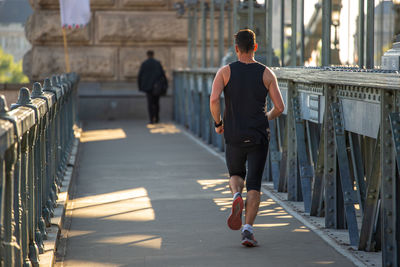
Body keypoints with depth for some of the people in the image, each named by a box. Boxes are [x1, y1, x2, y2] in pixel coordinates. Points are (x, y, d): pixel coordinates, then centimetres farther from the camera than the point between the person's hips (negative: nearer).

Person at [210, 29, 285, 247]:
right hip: (258, 137, 0)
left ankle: (237, 197, -10)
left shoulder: (225, 72, -3)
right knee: (254, 185, 3)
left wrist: (218, 123, 1)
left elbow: (213, 99, -16)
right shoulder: (266, 74, -1)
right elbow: (280, 107, -3)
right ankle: (248, 229, -10)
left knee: (236, 176, 23)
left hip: (234, 137, 1)